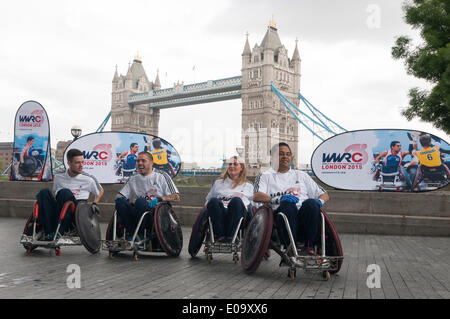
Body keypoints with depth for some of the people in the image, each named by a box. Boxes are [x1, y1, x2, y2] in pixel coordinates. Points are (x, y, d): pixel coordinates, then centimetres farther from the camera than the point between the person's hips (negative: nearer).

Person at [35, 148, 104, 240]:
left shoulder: (88, 179, 7)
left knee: (64, 192, -31)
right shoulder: (58, 177, 14)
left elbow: (100, 191, 24)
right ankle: (49, 231, -34)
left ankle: (59, 232, -32)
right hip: (57, 214, 3)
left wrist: (94, 203, 11)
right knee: (44, 192, -24)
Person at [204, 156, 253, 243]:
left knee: (236, 200, -36)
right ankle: (219, 235, -39)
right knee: (213, 201, -33)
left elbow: (246, 202, 19)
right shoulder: (218, 183, 35)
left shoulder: (247, 186, 30)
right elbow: (208, 199, 34)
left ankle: (230, 236, -41)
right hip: (217, 217, 1)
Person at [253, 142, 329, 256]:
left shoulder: (301, 175, 32)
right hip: (281, 212, -2)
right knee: (287, 204, -35)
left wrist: (319, 201, 2)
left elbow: (324, 195, 27)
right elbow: (256, 196, 0)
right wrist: (278, 199, -18)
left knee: (311, 203, -30)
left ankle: (309, 247, -30)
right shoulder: (265, 176, 21)